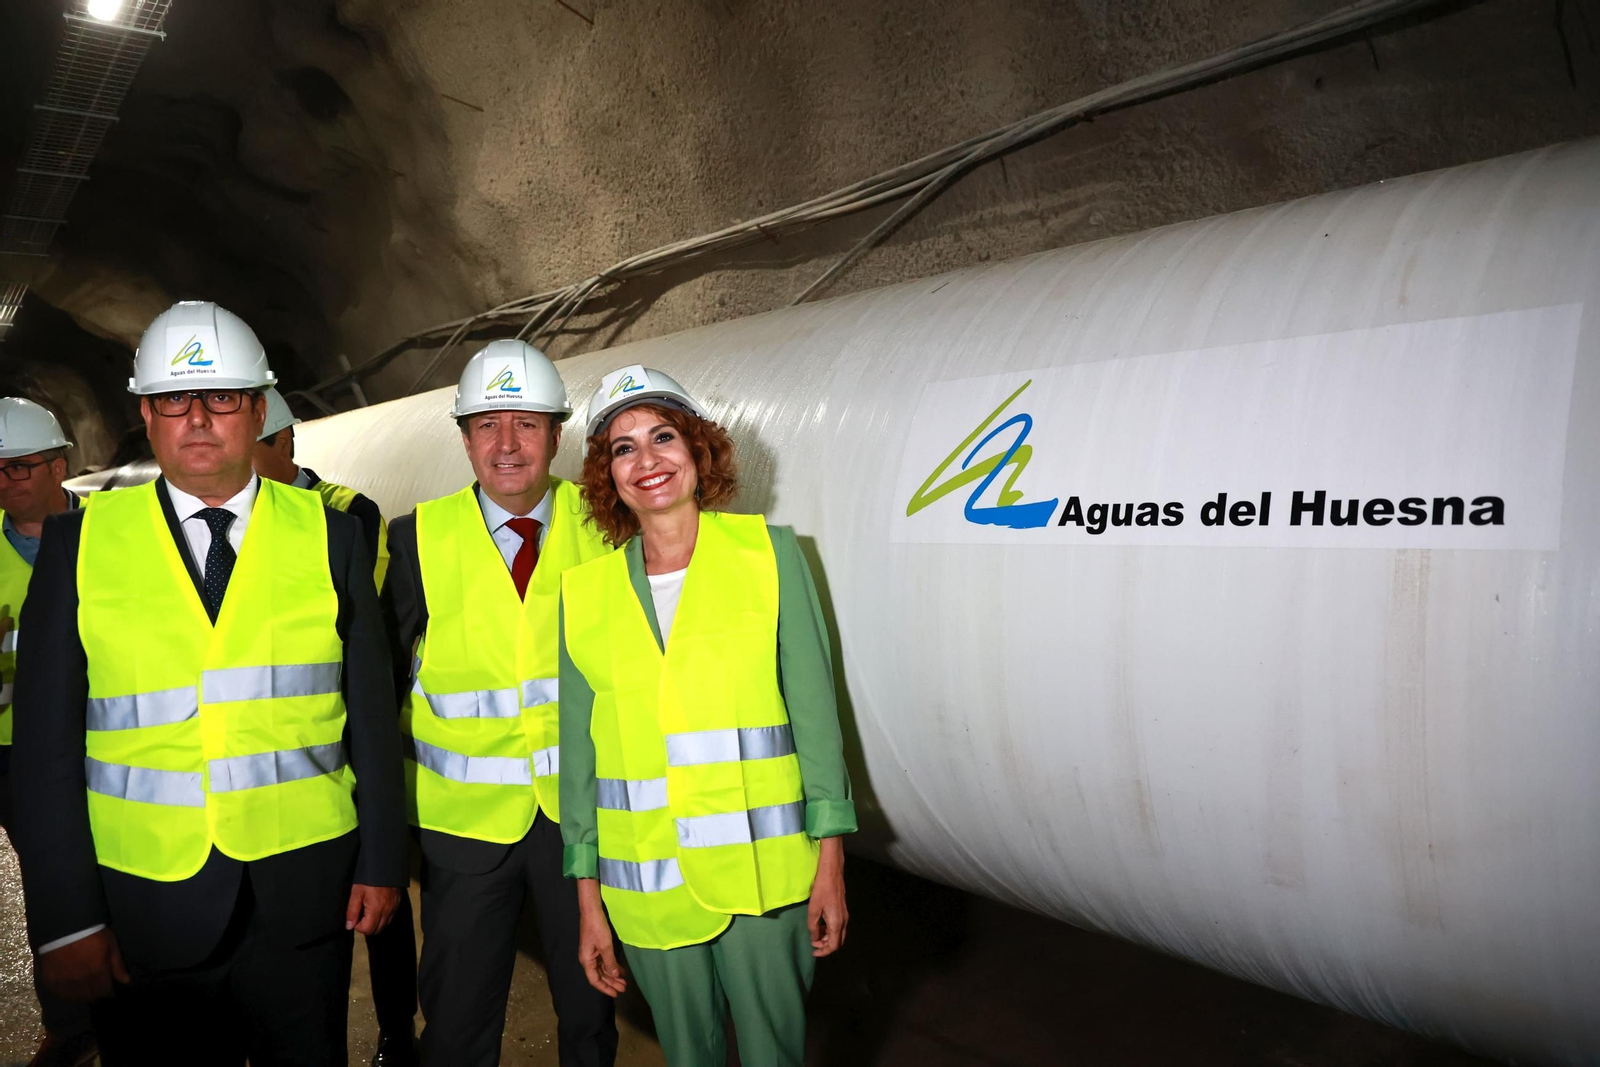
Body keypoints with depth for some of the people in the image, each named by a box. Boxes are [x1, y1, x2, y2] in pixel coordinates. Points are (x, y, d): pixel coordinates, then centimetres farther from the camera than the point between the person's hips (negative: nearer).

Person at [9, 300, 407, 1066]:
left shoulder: (326, 535, 0)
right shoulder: (82, 539, -1)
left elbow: (371, 709, 2)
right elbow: (46, 738, -1)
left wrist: (382, 861, 2)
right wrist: (66, 917, -3)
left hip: (304, 891, 0)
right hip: (144, 906, 0)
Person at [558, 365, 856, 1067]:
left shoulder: (767, 551, -3)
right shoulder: (585, 589, 2)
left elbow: (813, 707, -2)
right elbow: (579, 750, 6)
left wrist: (830, 862, -5)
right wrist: (589, 903, 6)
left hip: (762, 870, -2)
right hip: (645, 883, 2)